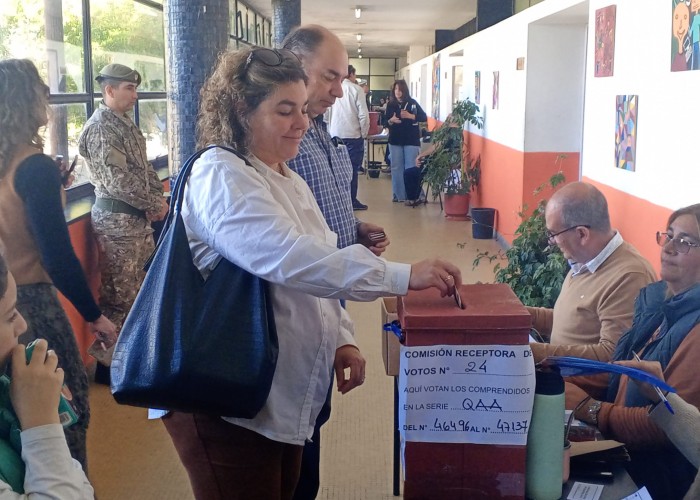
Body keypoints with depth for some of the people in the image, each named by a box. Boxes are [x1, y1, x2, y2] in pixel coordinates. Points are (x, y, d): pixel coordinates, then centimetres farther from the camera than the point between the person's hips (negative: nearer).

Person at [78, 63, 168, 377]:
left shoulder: (126, 123, 14)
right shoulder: (100, 128, -15)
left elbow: (144, 168, 17)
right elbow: (117, 179, -22)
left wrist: (157, 198, 1)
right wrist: (155, 205, -14)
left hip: (138, 215, 10)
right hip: (116, 217, -10)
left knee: (138, 285, 18)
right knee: (118, 292, -4)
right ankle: (109, 361, 6)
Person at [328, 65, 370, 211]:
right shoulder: (356, 89, -7)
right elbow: (363, 114, -10)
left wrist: (329, 131, 15)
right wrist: (364, 133, 3)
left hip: (335, 135, 4)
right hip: (353, 135, -4)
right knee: (352, 168, 2)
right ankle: (352, 201, 4)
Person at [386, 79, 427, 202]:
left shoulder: (412, 102, -2)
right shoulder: (390, 104, 5)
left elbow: (424, 117, -4)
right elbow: (385, 121, 8)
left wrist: (410, 116, -17)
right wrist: (391, 121, -14)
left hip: (411, 140, -3)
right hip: (395, 140, 3)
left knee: (411, 168, -2)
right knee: (396, 167, 5)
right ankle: (399, 195, 13)